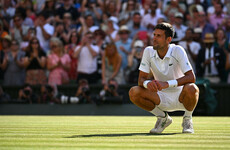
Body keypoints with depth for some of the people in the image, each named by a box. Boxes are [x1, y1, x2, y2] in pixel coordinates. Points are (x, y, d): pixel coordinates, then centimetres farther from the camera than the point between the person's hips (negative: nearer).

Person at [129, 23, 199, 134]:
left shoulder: (177, 51, -18)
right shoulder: (148, 51, -8)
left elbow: (191, 77, -25)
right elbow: (141, 78, -7)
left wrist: (167, 84, -38)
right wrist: (147, 83, -34)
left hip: (179, 96, -3)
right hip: (161, 98, 3)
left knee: (191, 88, -37)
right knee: (133, 92, -21)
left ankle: (187, 119, -4)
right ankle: (163, 117, 3)